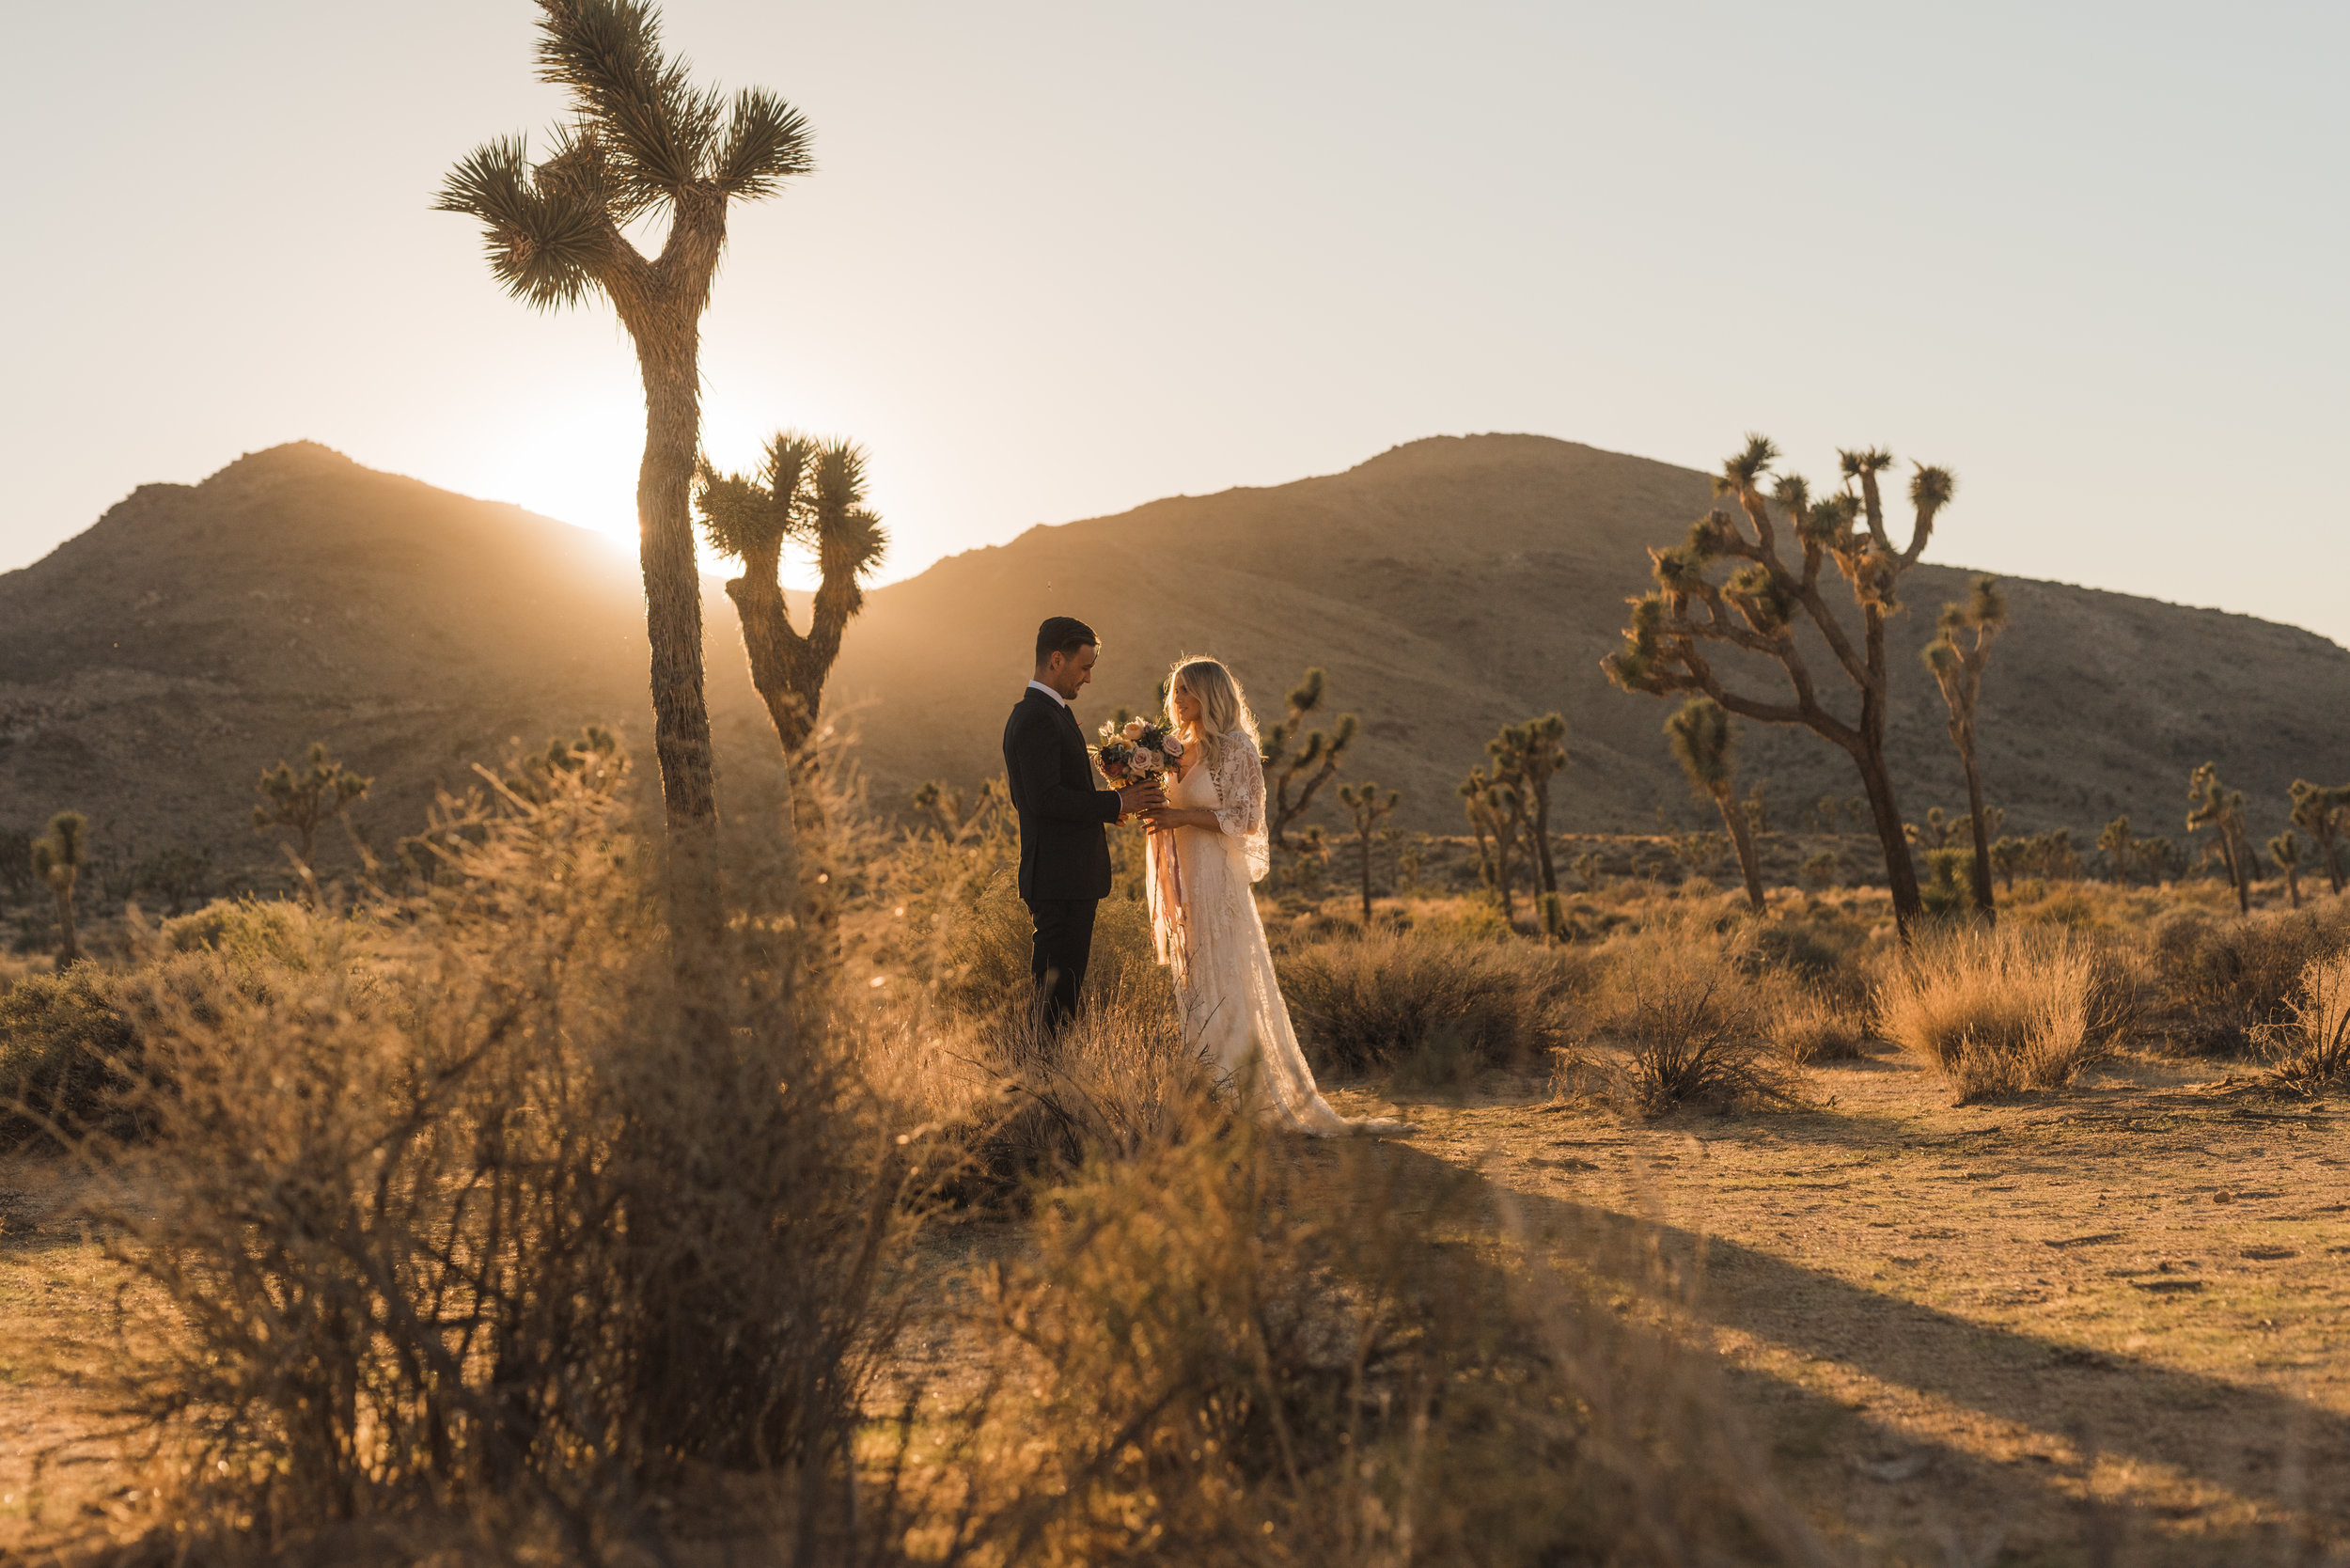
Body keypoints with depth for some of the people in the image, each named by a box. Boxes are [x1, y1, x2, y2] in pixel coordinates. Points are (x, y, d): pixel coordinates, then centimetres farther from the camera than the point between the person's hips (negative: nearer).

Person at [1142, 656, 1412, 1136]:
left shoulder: (1235, 747, -9)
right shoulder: (1183, 749, 15)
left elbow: (1245, 819, -14)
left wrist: (1181, 815, -18)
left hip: (1217, 883, -8)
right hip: (1181, 883, 8)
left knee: (1222, 987, -7)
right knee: (1194, 988, 8)